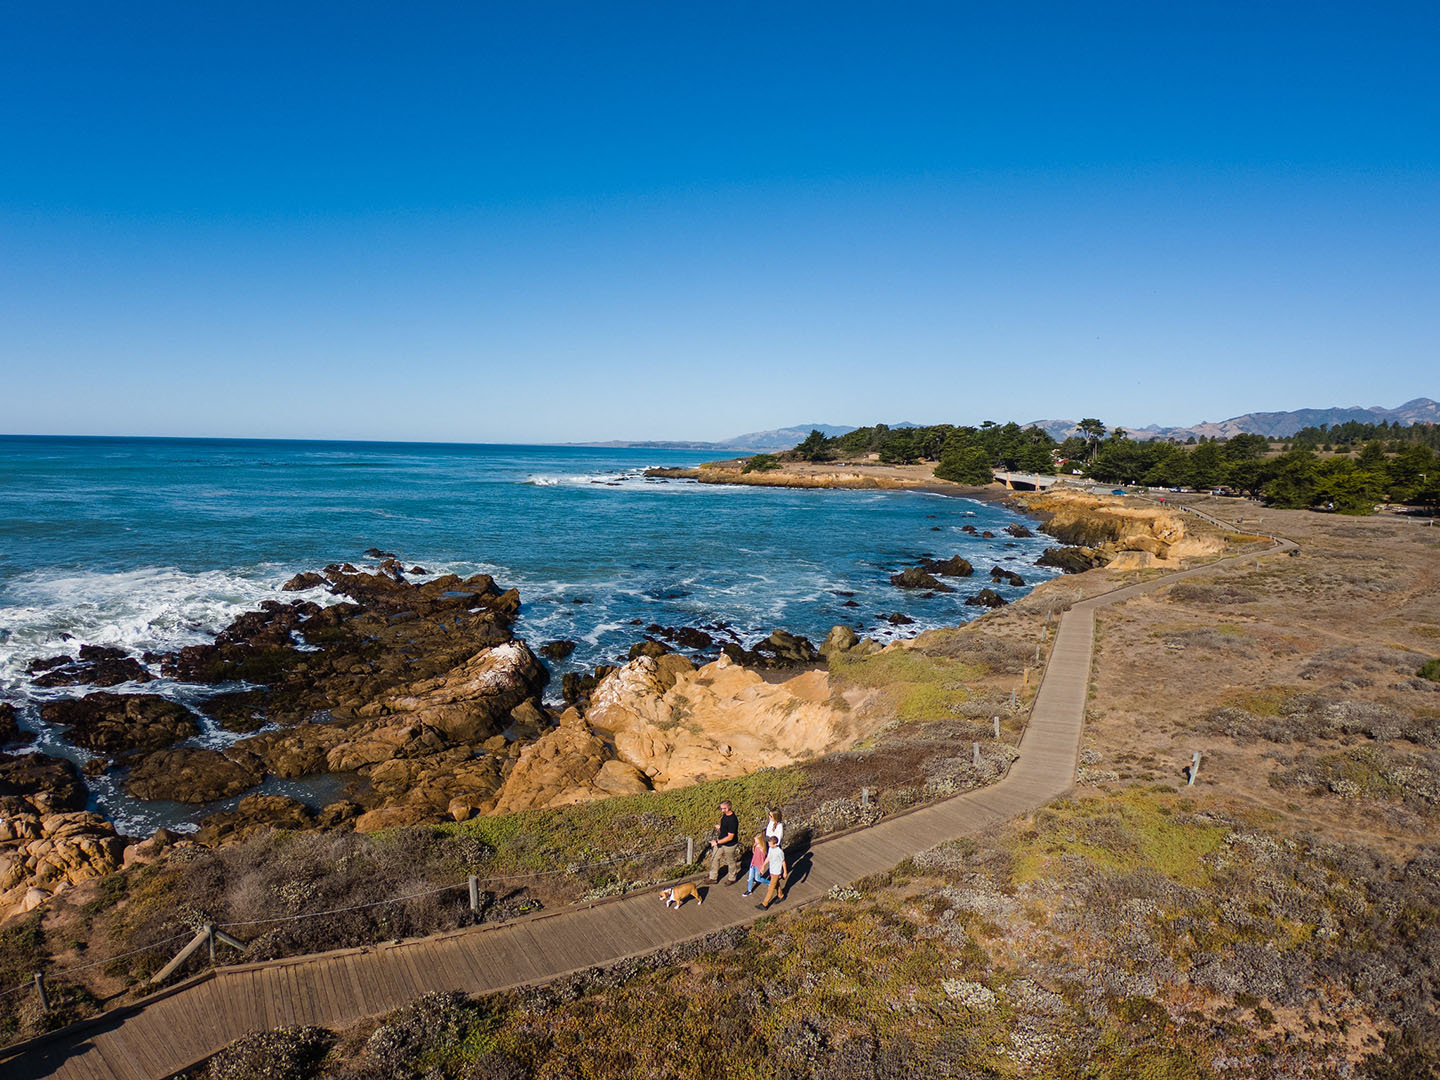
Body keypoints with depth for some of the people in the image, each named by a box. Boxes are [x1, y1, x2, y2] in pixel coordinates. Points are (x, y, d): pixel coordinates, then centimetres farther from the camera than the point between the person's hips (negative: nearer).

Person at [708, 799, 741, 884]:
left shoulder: (733, 820, -33)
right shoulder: (725, 815, -7)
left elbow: (730, 837, -30)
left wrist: (717, 842, -27)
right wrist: (720, 827, -5)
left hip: (729, 845, -8)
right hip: (720, 841, 8)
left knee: (730, 861, 15)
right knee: (714, 858, 16)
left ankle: (732, 878, 40)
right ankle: (713, 878, 33)